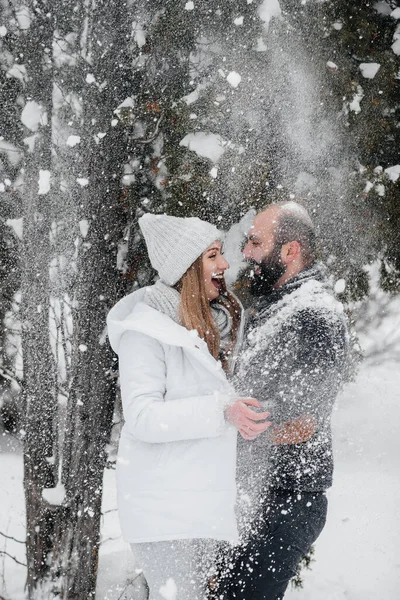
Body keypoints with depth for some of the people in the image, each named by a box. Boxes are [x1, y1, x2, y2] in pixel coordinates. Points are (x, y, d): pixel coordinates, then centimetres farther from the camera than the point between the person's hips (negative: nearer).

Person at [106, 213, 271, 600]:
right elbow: (142, 416, -22)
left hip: (201, 492, 8)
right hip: (162, 500, -8)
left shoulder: (216, 319, 13)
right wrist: (221, 412, -29)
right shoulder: (147, 326, -13)